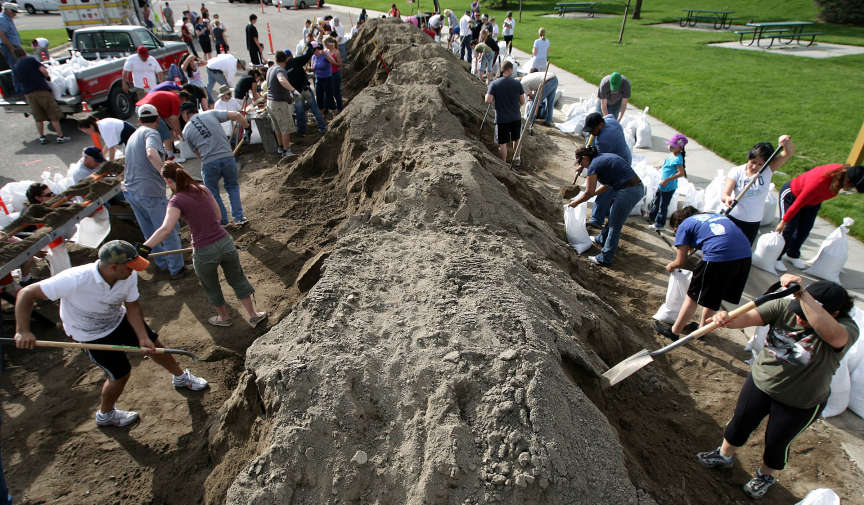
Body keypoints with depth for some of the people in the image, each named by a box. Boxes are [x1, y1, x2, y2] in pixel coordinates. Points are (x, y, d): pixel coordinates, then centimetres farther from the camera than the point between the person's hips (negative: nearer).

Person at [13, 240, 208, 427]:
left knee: (154, 344, 14)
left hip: (119, 319, 5)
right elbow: (27, 293, -30)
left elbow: (132, 307, -14)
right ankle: (105, 415, 36)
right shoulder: (75, 280, -39)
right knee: (121, 374, 4)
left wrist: (143, 338, -23)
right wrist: (23, 331, -38)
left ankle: (181, 377, 43)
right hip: (92, 335, -5)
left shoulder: (130, 276, -25)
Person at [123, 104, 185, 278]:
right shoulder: (151, 133, -8)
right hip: (150, 192, -9)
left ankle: (162, 264, 31)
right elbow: (152, 154, -29)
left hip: (131, 191, 9)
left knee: (150, 232, 19)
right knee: (169, 231, 3)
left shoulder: (133, 136, 20)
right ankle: (176, 268, 10)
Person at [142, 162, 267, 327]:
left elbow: (166, 229, -28)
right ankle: (253, 315, 35)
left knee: (211, 288, 25)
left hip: (204, 253, -4)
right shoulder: (204, 190, 4)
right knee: (238, 280, 24)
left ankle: (224, 317, 47)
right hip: (226, 243, 4)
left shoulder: (176, 201, -12)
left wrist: (144, 248, -34)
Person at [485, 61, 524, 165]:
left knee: (502, 143, 8)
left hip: (501, 119, -2)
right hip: (516, 117, 2)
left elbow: (488, 101, -17)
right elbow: (522, 102, 0)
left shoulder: (494, 84, -9)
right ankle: (516, 159, 37)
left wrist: (487, 94, 4)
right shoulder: (517, 83, -5)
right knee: (517, 139, 23)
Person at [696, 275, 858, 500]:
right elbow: (748, 317, -26)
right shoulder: (784, 307, -17)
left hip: (799, 403, -3)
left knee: (776, 441, 17)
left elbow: (830, 332, -51)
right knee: (740, 422, 19)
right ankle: (724, 456, 47)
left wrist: (802, 293, -55)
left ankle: (766, 475, 48)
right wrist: (727, 319, -49)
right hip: (760, 381, 3)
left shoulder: (847, 329, -26)